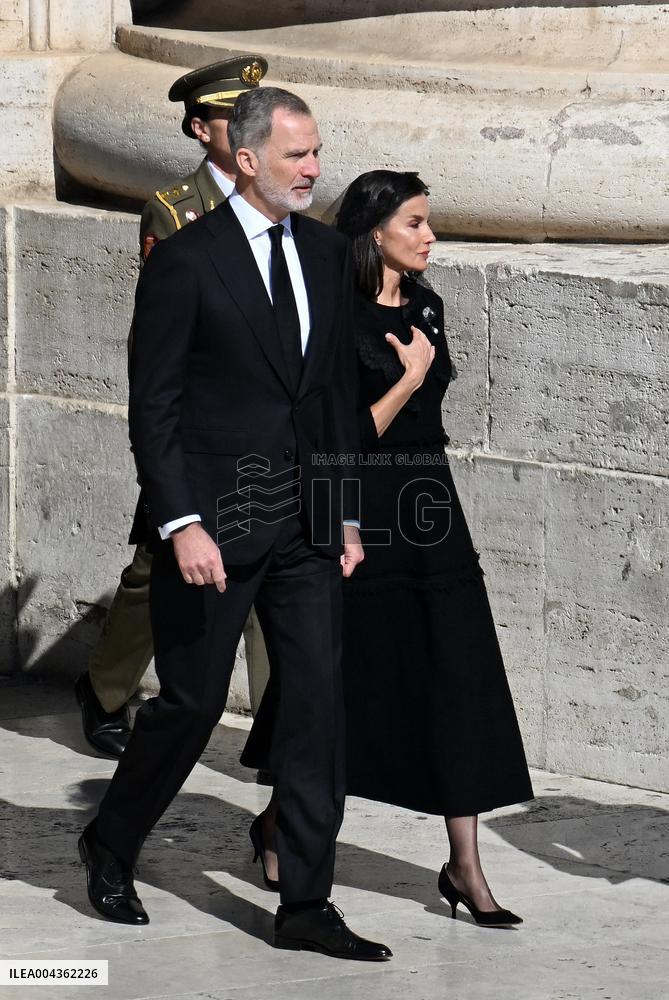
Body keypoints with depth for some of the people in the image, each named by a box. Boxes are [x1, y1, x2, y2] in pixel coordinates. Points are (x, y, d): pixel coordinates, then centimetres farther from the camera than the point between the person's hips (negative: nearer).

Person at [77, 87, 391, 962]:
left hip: (304, 523, 5)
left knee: (318, 701, 0)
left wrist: (347, 515, 12)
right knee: (193, 701, 4)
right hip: (212, 524, -5)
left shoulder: (327, 253, 9)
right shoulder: (184, 262, -9)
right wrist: (180, 524, -17)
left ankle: (306, 905, 6)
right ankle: (110, 846, 29)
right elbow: (153, 407, -10)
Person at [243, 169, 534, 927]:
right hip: (364, 517, -6)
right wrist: (410, 380, -15)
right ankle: (277, 823, 29)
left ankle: (464, 863, -1)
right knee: (338, 676, 6)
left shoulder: (425, 307, 10)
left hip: (430, 509, 6)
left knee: (461, 677, -2)